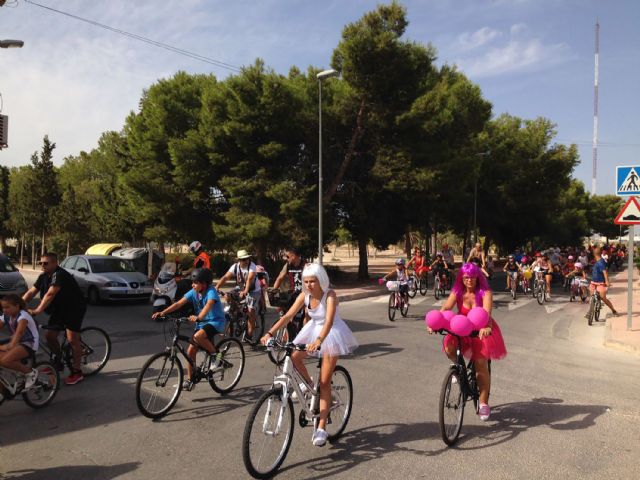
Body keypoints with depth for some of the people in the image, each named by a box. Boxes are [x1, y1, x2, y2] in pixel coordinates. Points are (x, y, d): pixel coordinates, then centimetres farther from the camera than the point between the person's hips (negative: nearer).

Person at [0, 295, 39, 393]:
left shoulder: (23, 315, -17)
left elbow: (19, 331, -33)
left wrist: (11, 345, -47)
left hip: (29, 344, -8)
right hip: (17, 343, 8)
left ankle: (30, 372, -7)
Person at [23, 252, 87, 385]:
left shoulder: (60, 275, -25)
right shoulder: (44, 277, 3)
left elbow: (50, 294, -34)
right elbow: (31, 292, 1)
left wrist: (37, 311, -40)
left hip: (74, 308, -9)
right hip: (59, 309, 9)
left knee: (72, 339, -11)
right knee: (50, 336, 8)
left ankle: (77, 372, -2)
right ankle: (58, 363, 28)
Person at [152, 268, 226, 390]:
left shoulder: (211, 291, -20)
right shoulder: (193, 292, -3)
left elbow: (209, 305, -40)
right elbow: (178, 304, -10)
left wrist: (198, 317, -57)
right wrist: (163, 312, -25)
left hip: (216, 322, -7)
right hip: (202, 323, 7)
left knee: (198, 336, -34)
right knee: (190, 350, -1)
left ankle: (215, 355, -10)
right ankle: (190, 380, 14)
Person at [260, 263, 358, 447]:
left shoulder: (330, 295, -24)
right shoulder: (305, 295, -9)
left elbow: (329, 321, -38)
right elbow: (288, 316, -13)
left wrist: (318, 341, -55)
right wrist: (270, 332, -26)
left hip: (331, 334, -5)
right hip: (313, 329, 5)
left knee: (324, 383, -5)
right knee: (294, 356, -22)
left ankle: (321, 428, 2)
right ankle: (308, 383, 9)